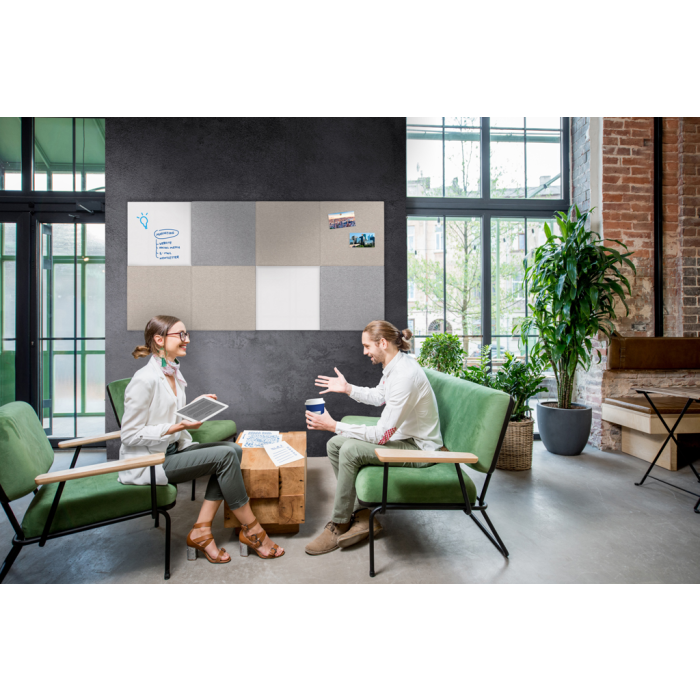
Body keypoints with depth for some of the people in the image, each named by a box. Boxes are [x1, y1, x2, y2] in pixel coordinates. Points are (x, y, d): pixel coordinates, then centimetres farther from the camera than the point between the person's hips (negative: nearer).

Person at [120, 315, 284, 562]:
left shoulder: (174, 373, 9)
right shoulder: (145, 380, -19)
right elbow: (130, 435, -18)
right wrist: (178, 427, -24)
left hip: (172, 450, 9)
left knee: (233, 449, -11)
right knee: (225, 456, -22)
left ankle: (201, 531, -8)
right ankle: (251, 530, -7)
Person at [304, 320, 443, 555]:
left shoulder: (405, 375, -30)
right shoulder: (394, 365, 1)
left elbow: (381, 435, -30)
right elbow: (379, 397, 22)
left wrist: (333, 425, -27)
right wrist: (348, 389, 10)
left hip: (419, 448, -10)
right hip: (402, 435, 10)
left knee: (350, 450, -26)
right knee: (335, 445, 0)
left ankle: (339, 525, -5)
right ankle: (363, 514, 5)